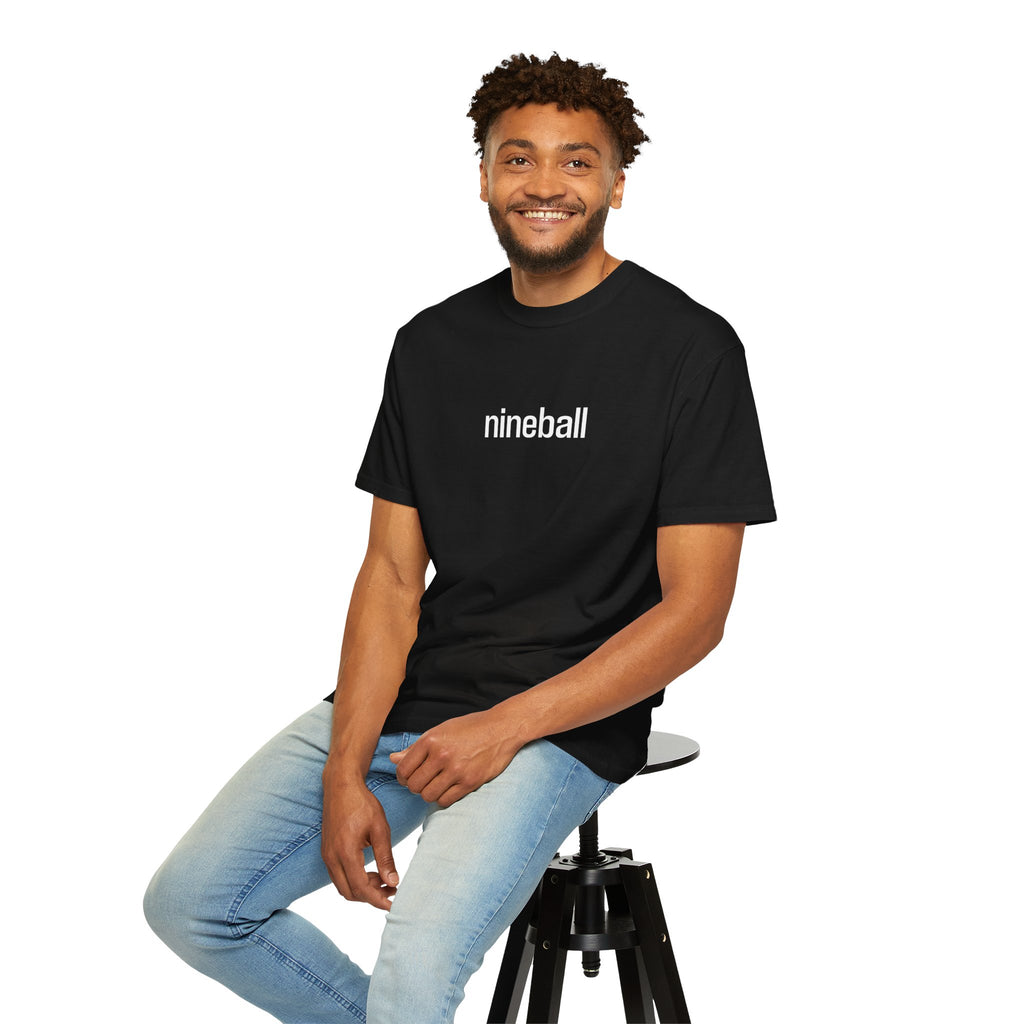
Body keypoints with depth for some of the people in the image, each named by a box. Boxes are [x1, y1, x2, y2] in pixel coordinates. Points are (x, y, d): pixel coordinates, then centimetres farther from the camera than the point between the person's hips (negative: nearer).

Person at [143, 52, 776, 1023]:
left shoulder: (689, 348, -6)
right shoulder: (432, 344, 9)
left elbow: (694, 610, -9)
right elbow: (392, 573, 6)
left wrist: (505, 725, -17)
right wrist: (346, 768, -7)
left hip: (572, 716, -6)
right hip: (409, 694, 6)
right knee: (190, 904, -2)